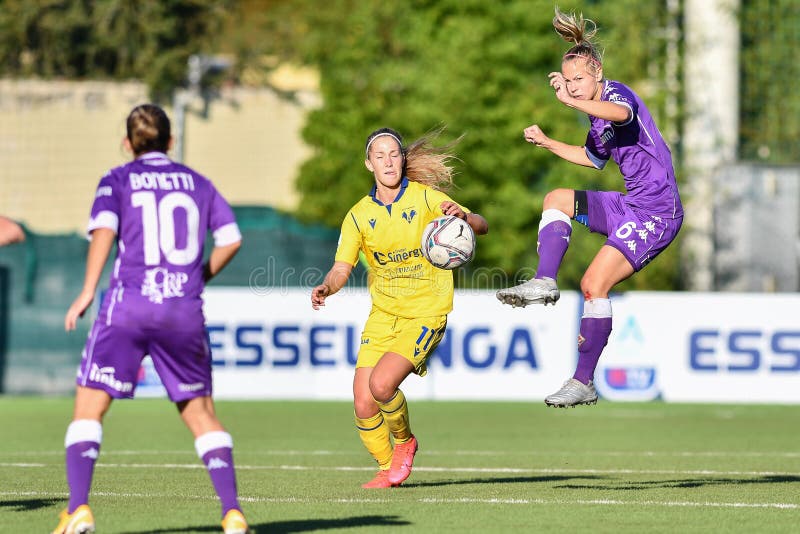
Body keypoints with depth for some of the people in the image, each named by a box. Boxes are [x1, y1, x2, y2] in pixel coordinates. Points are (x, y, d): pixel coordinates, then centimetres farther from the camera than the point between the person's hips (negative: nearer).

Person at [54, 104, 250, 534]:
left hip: (128, 304, -2)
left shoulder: (117, 181, 8)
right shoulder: (198, 183, 16)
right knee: (200, 413, 13)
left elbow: (104, 230, -9)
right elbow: (231, 240, 7)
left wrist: (87, 291, -11)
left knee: (89, 408, 2)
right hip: (185, 311, 2)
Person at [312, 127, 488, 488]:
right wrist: (326, 287, -24)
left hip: (426, 313, -4)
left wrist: (463, 216, -37)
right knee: (363, 405, -5)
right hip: (382, 314, 4)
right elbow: (342, 268, -1)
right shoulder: (359, 215, 2)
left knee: (381, 384, -23)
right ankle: (387, 469, 22)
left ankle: (404, 441, 8)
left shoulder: (426, 198, -6)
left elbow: (482, 227, -14)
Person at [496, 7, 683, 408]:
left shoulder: (615, 93, -12)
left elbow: (622, 114, -39)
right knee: (556, 200, 13)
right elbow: (594, 158, 33)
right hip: (629, 205, 10)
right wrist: (547, 143, 26)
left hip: (658, 212, -10)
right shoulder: (597, 117, 14)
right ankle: (543, 283, -4)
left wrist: (573, 102, -50)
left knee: (594, 283, -17)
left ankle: (584, 383, -13)